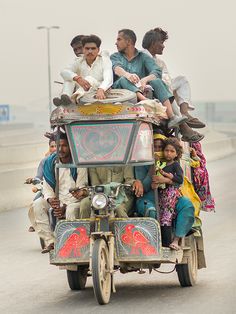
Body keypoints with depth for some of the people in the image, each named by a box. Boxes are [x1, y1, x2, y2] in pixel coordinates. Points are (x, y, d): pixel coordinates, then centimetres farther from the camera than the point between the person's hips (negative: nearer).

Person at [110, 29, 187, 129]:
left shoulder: (143, 57, 18)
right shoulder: (115, 57, 19)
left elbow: (157, 72, -2)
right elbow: (117, 69, -7)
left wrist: (145, 80, -25)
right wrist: (127, 74, -32)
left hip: (141, 91, 1)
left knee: (156, 81, -25)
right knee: (123, 79, -31)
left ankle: (171, 117, -44)